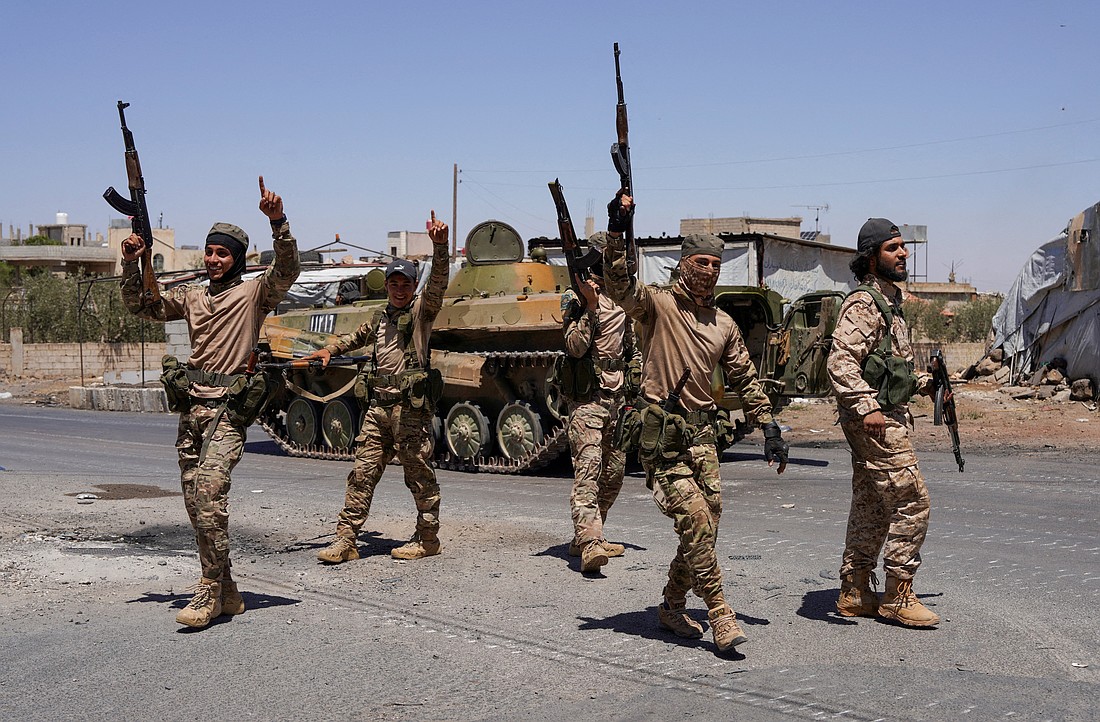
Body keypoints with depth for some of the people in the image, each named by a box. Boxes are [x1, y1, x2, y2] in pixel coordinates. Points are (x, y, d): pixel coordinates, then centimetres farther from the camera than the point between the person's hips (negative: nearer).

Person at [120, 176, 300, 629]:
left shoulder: (254, 292, 2)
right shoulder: (190, 297, 19)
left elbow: (287, 270, -15)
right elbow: (139, 307, 21)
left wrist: (277, 221, -28)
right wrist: (131, 264, 6)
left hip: (230, 408, -7)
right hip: (191, 407, 7)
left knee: (209, 489, -23)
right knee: (196, 501, 6)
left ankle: (211, 590, -16)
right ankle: (225, 591, 16)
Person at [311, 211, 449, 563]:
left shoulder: (421, 310, 1)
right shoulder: (379, 318, 19)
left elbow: (438, 282, -18)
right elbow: (357, 337, 40)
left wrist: (440, 245, -33)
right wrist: (329, 350, 26)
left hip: (411, 408, -6)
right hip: (377, 406, 6)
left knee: (420, 477, 3)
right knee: (362, 474, 3)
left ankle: (428, 539, 15)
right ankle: (345, 540, 5)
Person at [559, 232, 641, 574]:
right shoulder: (576, 299, -5)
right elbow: (575, 347, -17)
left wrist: (638, 384, 16)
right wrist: (590, 308, -25)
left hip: (618, 400, 7)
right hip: (586, 400, -7)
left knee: (613, 473, 10)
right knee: (588, 470, -17)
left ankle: (585, 538, 21)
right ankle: (590, 545, -27)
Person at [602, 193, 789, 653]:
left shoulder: (724, 324, 15)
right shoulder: (657, 305, -3)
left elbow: (745, 381, 19)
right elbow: (620, 285, -23)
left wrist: (770, 429, 13)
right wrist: (617, 233, -35)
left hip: (702, 434, 6)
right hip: (662, 437, -6)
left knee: (706, 524, 5)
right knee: (695, 522, -12)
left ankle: (673, 607, 23)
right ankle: (720, 615, -4)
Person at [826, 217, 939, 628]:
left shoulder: (887, 301, 19)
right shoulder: (863, 304, -13)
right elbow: (840, 362, -25)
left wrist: (924, 383, 22)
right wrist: (866, 407, -33)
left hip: (887, 418, 10)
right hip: (877, 422, -10)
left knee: (871, 507, 12)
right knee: (911, 501, -8)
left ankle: (854, 593, 18)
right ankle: (898, 597, 0)